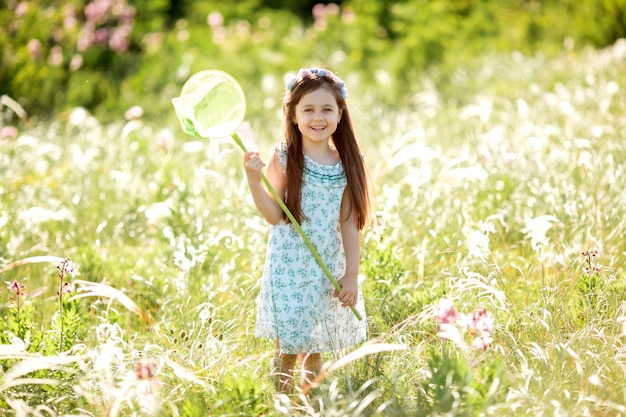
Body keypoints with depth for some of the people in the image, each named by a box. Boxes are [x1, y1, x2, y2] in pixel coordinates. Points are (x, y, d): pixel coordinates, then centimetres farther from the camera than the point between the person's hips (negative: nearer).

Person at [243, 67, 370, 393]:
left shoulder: (345, 163, 1)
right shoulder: (284, 157, -8)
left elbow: (349, 224, 4)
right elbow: (275, 216, -11)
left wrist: (351, 275, 2)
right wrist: (255, 183, -26)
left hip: (329, 267, 3)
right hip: (290, 265, -3)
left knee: (315, 350, 13)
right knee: (288, 348, -2)